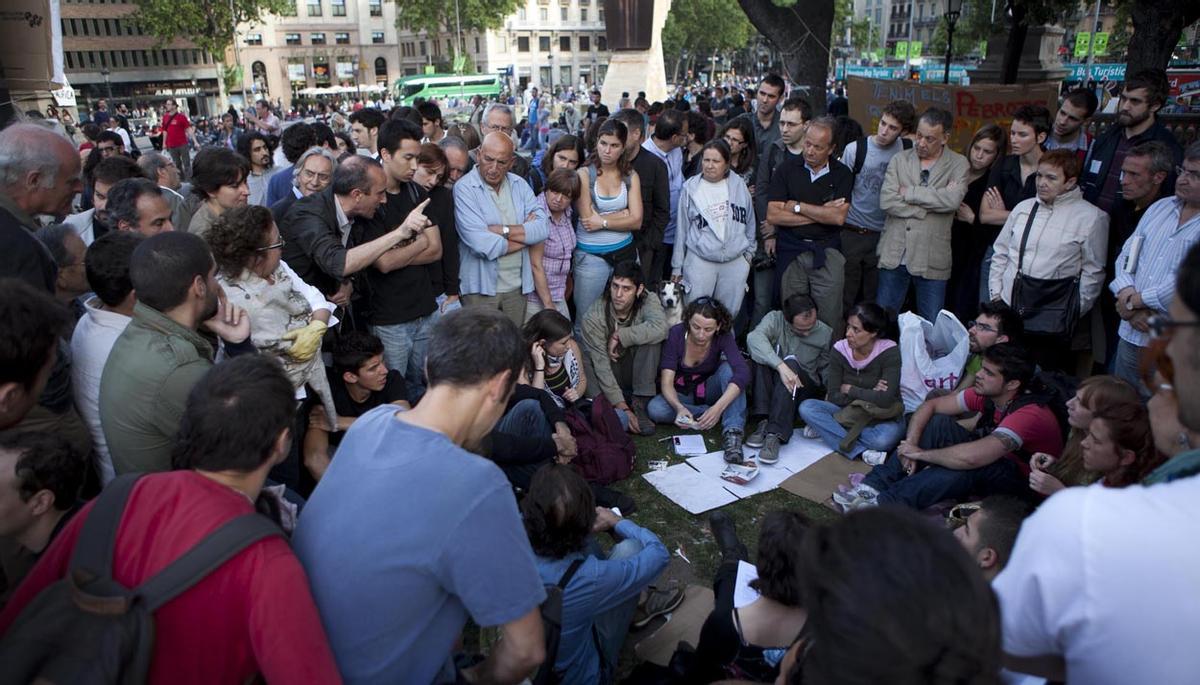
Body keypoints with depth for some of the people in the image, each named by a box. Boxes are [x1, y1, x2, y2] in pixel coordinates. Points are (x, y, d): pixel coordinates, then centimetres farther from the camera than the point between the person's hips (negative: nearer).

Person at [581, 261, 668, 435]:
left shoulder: (648, 301, -16)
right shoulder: (594, 316, -22)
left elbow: (660, 328, -39)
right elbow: (601, 365, -25)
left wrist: (619, 336, -31)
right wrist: (622, 407, -33)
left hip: (638, 375, 2)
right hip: (610, 378, -2)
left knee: (650, 340, -27)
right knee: (584, 361, -33)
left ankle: (639, 405, -22)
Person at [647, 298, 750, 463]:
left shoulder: (723, 337, -21)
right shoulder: (676, 333, -21)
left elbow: (743, 372, -36)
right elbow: (667, 382, -23)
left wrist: (718, 407, -50)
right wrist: (679, 407, -45)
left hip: (709, 390, 0)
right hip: (681, 393, 1)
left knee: (729, 368, -30)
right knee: (655, 409, -31)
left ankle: (732, 432, -37)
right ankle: (724, 414, -21)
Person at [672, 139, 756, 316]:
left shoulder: (739, 185, 2)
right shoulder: (690, 187, -1)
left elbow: (750, 221, 15)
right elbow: (682, 228, 5)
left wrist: (749, 251, 17)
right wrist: (677, 266, 7)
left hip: (736, 261, 2)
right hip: (700, 261, -2)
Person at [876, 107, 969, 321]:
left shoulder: (958, 164, 2)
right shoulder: (899, 160, 6)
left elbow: (953, 199, -17)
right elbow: (886, 201, -10)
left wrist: (909, 192, -10)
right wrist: (934, 201, -12)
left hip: (931, 259, -1)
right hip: (894, 255, 2)